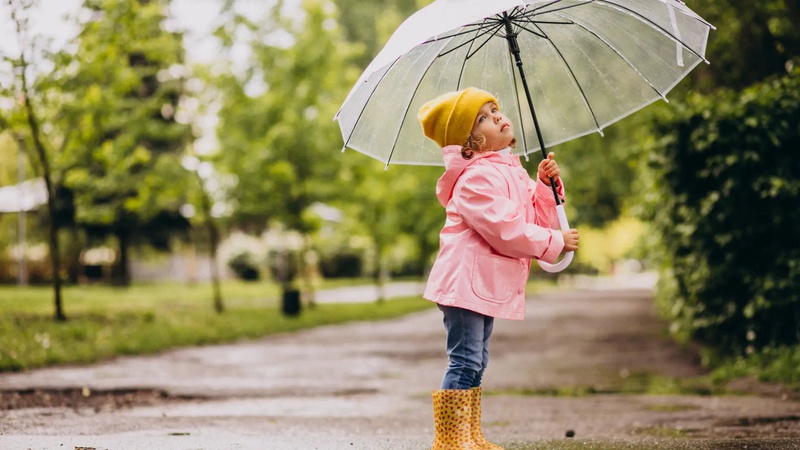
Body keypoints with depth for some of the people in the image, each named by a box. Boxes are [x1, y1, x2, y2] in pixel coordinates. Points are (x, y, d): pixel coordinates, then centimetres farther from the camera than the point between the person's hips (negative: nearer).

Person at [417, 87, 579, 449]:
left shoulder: (511, 172, 15)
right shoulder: (477, 177, -16)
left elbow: (540, 220, 14)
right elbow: (507, 230, -22)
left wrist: (546, 185, -1)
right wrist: (555, 243, -13)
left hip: (486, 283, 10)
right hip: (465, 281, -10)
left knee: (475, 362, 16)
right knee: (465, 361, -10)